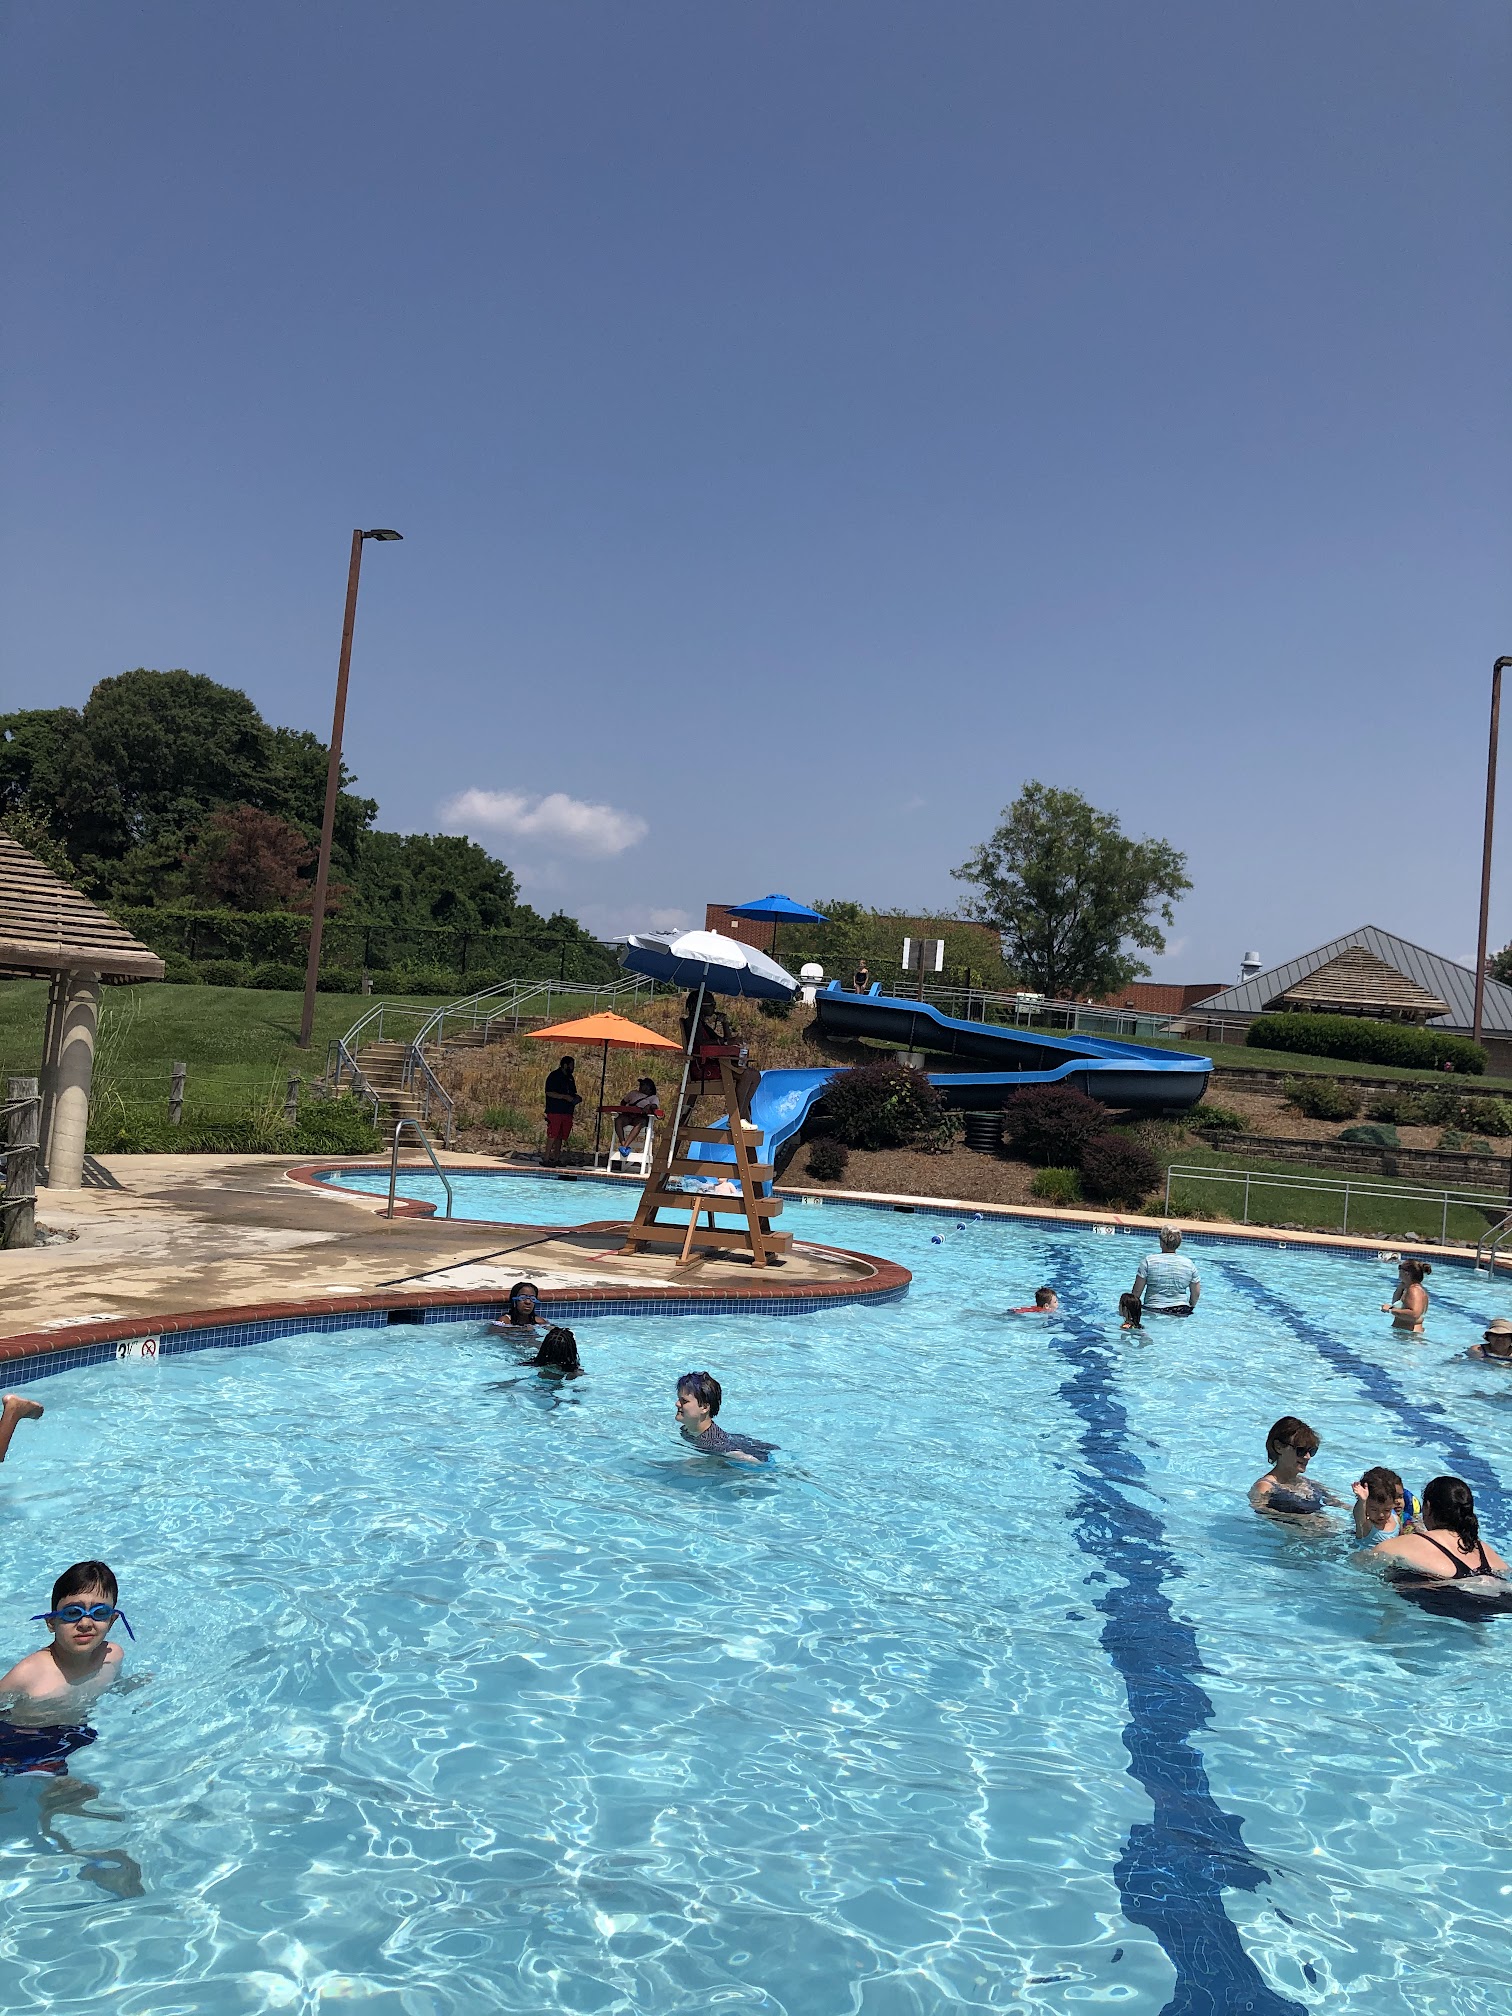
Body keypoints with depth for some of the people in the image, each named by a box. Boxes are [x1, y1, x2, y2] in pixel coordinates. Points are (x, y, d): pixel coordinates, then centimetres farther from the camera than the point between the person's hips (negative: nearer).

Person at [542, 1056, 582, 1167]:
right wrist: (565, 1097, -19)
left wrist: (576, 1098, 6)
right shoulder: (554, 1076, -7)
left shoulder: (570, 1078, 19)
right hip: (554, 1111, -8)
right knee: (552, 1135, -10)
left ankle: (556, 1158, 13)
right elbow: (549, 1093, -15)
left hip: (567, 1111, 8)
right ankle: (546, 1158, -6)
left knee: (560, 1136, 8)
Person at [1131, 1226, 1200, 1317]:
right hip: (1181, 1312, 3)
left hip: (1153, 1311, -3)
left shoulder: (1148, 1261, -3)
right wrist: (1190, 1307, 28)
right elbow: (1196, 1293, 12)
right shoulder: (1188, 1264, 5)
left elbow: (1137, 1291, -1)